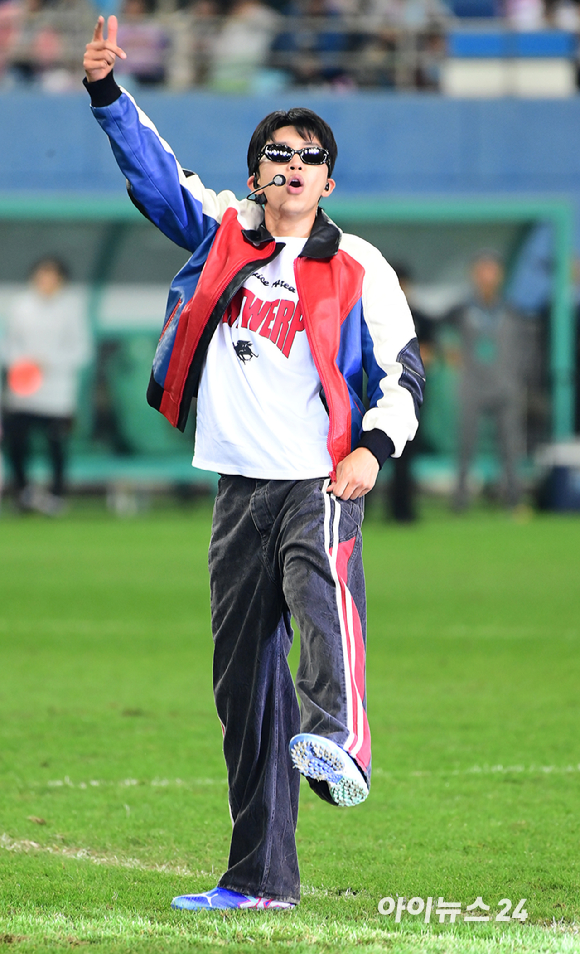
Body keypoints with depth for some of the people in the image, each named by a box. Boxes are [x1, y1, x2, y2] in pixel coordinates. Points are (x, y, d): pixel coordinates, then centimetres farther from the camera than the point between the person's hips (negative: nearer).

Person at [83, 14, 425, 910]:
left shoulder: (358, 267, 4)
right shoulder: (222, 231, 12)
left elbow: (402, 371, 4)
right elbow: (149, 166, 7)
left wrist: (374, 447, -12)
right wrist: (107, 88, -8)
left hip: (321, 480, -3)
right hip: (240, 487, 3)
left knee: (320, 589, -35)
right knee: (243, 681, 4)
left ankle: (336, 745, -58)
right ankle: (260, 878, 9)